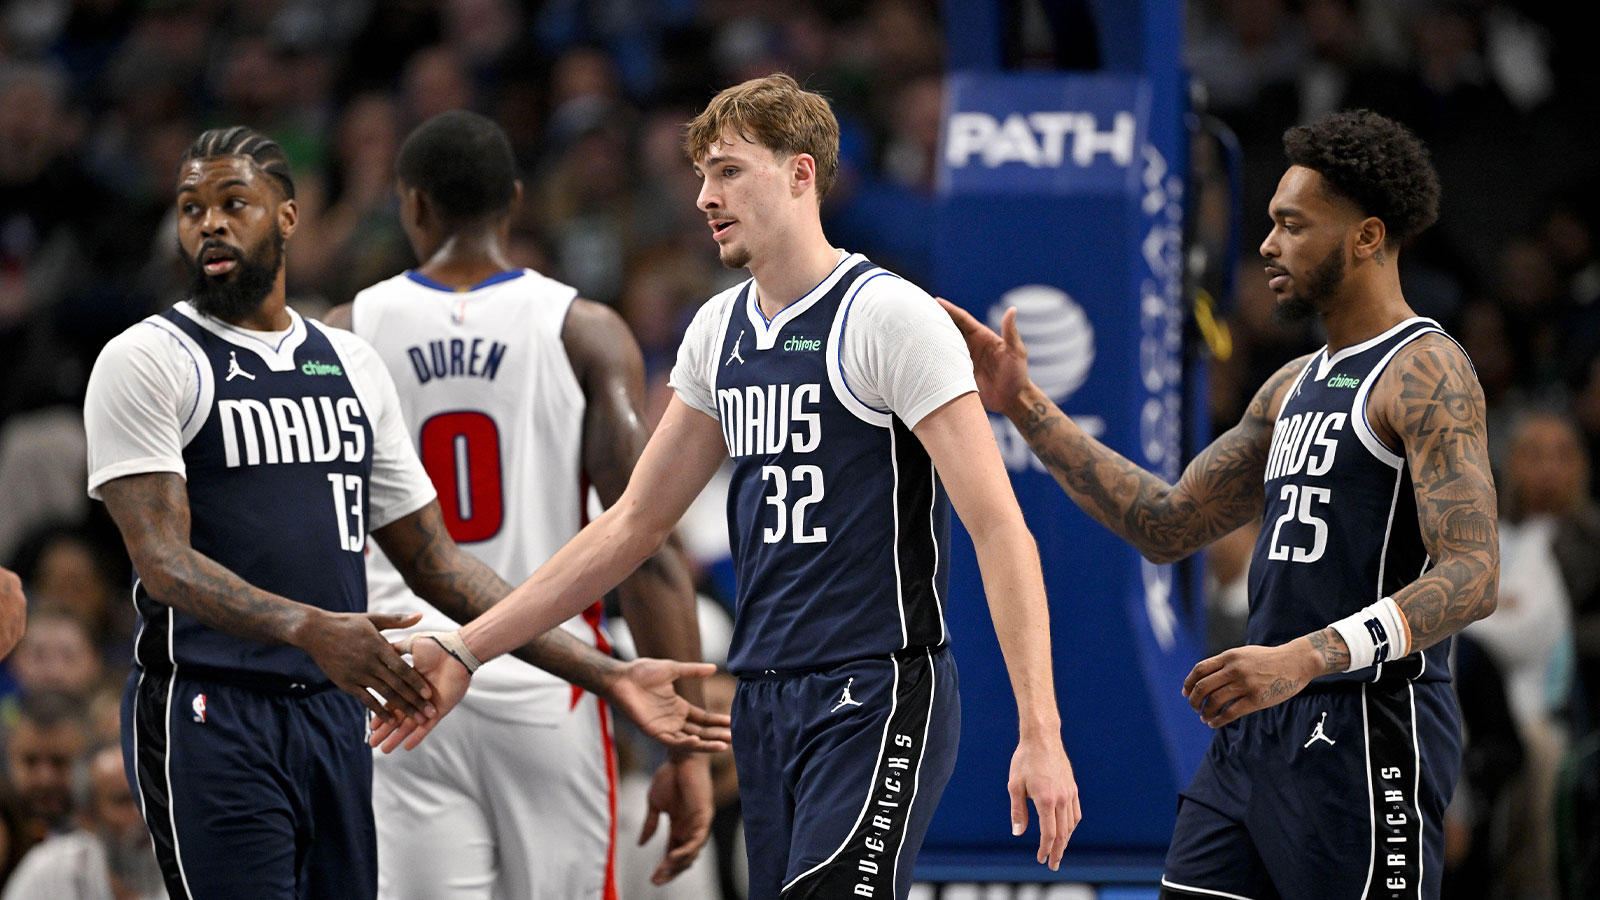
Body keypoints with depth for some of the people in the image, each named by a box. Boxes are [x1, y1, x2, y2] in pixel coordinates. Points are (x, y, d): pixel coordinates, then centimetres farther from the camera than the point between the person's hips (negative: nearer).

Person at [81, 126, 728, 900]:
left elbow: (434, 561, 19)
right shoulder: (147, 362, -3)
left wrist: (607, 676, 12)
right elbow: (164, 564, -14)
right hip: (209, 714, -6)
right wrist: (310, 628, -32)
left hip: (335, 717, 6)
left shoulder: (350, 365, 16)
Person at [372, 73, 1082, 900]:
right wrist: (466, 652, 16)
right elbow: (633, 524, 21)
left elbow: (998, 528, -14)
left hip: (878, 704, -7)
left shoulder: (891, 318, -10)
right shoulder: (720, 331, 13)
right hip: (764, 700, 7)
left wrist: (1039, 733, -21)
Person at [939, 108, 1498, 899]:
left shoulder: (1424, 375, -11)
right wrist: (1024, 408, 16)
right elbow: (1168, 525, 22)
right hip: (1253, 735, 9)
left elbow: (1472, 576, -21)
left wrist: (1305, 658, -32)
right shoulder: (1294, 388, 19)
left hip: (1368, 734, -9)